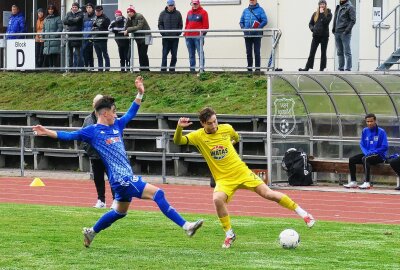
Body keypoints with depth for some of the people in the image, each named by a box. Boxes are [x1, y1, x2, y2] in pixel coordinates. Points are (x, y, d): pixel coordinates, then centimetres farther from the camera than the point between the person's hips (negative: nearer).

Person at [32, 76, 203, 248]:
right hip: (120, 178, -9)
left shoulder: (117, 125, 13)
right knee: (157, 193, -18)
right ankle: (186, 226, -20)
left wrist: (140, 94, 18)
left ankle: (91, 232, 39)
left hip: (126, 177, 9)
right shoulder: (93, 131, -5)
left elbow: (131, 113, 25)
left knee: (120, 211, 24)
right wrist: (47, 132, -8)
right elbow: (70, 136, -1)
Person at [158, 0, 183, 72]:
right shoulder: (163, 14, 4)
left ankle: (172, 68, 11)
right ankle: (163, 68, -4)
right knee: (165, 53, -5)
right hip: (166, 37, -1)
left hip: (175, 37, 1)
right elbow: (160, 24, 6)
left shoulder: (178, 14, 5)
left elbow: (180, 25, 9)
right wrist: (162, 32, -9)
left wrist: (178, 32, -7)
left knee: (174, 54, 4)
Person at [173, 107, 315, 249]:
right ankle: (229, 234, -10)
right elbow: (178, 141, -22)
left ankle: (302, 213, 7)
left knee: (268, 193, -7)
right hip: (223, 179, -1)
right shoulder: (198, 136, -7)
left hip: (242, 172, 1)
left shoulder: (227, 129, -1)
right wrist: (179, 128, -35)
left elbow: (236, 137, 24)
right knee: (217, 199, -30)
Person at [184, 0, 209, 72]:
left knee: (200, 53, -8)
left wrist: (203, 33, -12)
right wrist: (185, 33, 11)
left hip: (198, 36, -6)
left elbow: (206, 25, -3)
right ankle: (192, 68, 12)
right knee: (191, 54, 8)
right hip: (189, 36, 6)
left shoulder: (203, 12, 1)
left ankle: (201, 68, -7)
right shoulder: (189, 13, 18)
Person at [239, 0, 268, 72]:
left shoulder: (260, 10, 1)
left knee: (257, 52, -5)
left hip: (256, 34, -4)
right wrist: (243, 28, -2)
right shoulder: (245, 11, 15)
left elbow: (265, 21, -6)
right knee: (248, 52, 7)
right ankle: (249, 68, 13)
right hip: (247, 35, 4)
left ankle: (257, 68, -4)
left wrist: (258, 28, -16)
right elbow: (241, 22, 17)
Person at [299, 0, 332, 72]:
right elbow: (310, 23, 15)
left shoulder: (328, 13, 1)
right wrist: (312, 28, -5)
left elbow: (326, 22, -16)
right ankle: (307, 67, 0)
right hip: (316, 35, 3)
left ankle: (322, 68, 7)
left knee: (323, 52, 3)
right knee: (312, 52, 0)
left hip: (324, 35, -3)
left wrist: (322, 13, -13)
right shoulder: (315, 14, 11)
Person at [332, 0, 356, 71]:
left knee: (347, 52, -6)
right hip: (337, 33, 7)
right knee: (339, 52, 8)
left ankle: (348, 68, -6)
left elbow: (353, 20, -10)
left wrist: (347, 30, -17)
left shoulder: (350, 7, -5)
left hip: (345, 33, -7)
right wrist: (333, 28, 10)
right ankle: (341, 68, 11)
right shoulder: (338, 7, 16)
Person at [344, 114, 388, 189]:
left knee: (365, 159, -34)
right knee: (351, 160, -9)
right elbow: (362, 144, 11)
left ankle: (367, 183, -39)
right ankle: (353, 182, -6)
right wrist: (366, 153, -9)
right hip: (367, 154, 6)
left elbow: (384, 147, -12)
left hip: (379, 156, -6)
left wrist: (372, 152, -18)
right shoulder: (365, 131, 6)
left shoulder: (381, 132, -10)